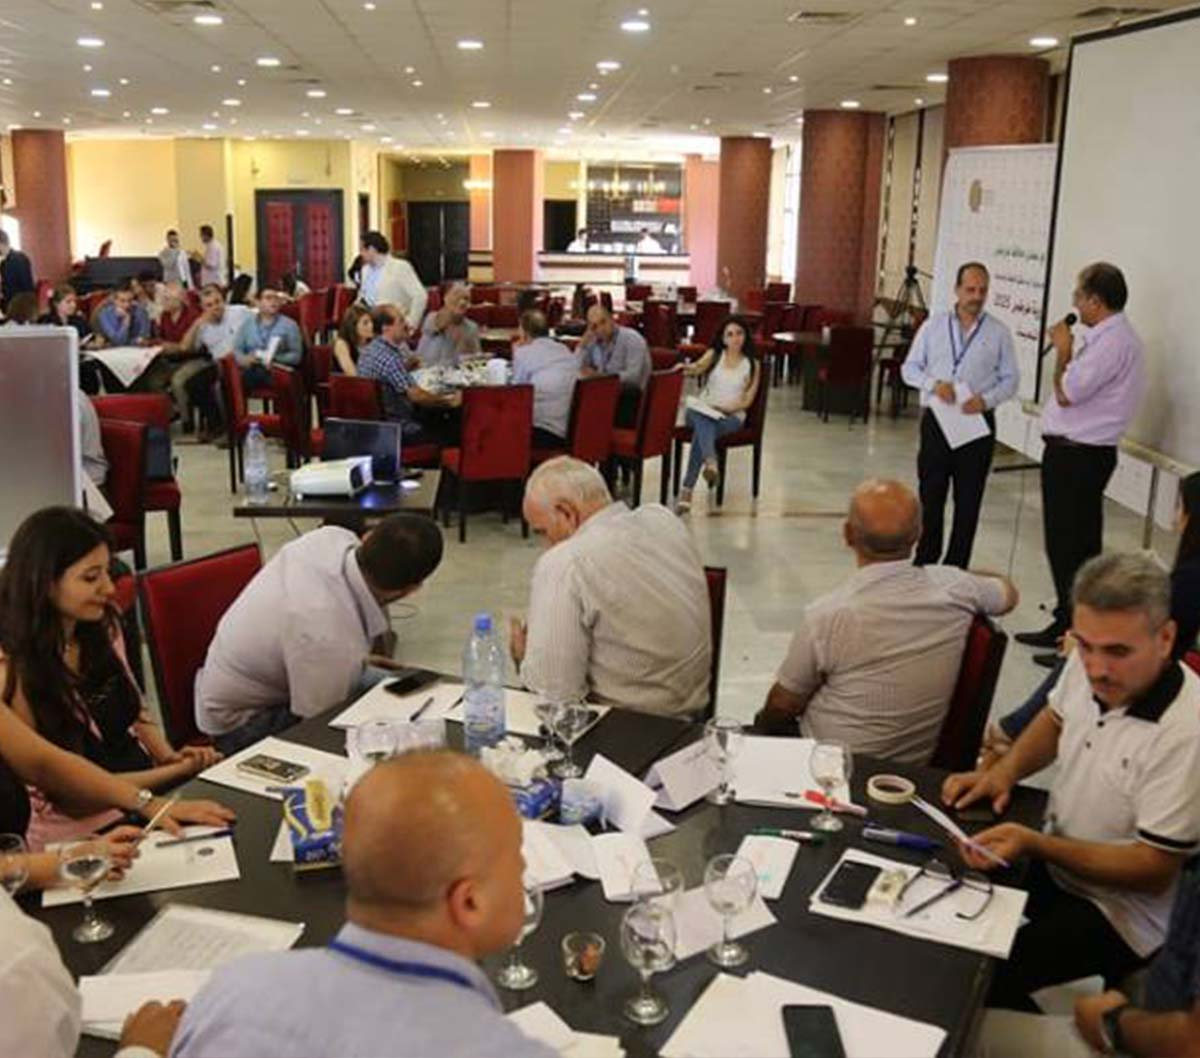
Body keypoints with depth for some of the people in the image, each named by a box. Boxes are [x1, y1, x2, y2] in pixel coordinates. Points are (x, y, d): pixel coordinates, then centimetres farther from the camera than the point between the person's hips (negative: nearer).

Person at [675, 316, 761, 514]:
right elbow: (698, 367, -10)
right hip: (701, 410, 1)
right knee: (703, 420, -38)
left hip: (732, 416, -1)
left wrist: (723, 407, -12)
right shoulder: (714, 355, 12)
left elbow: (747, 401, 4)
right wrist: (686, 368, -34)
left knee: (701, 431, -34)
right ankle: (711, 462, -62)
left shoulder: (752, 364, 9)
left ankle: (687, 489, -43)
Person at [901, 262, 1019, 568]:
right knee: (930, 496, 6)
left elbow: (1010, 379, 4)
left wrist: (986, 400, -15)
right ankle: (924, 563, 19)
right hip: (936, 420, 1)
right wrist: (934, 384, -12)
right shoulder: (933, 326, 6)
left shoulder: (999, 333, 3)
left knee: (968, 501, 5)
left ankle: (956, 568, 14)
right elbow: (909, 368, 8)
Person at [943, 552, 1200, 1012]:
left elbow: (1154, 869, -23)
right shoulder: (1088, 664, -10)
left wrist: (1035, 845, -30)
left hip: (1120, 911, -7)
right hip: (1053, 858, 7)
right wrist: (1004, 770, -4)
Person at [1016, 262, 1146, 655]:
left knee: (1066, 544, -2)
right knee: (1081, 542, 16)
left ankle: (1070, 626, 6)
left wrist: (1063, 350, -9)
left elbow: (1066, 393, -20)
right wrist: (1068, 352, 9)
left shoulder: (1112, 341, -20)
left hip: (1076, 455, -11)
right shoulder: (1110, 335, 13)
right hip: (1083, 451, 11)